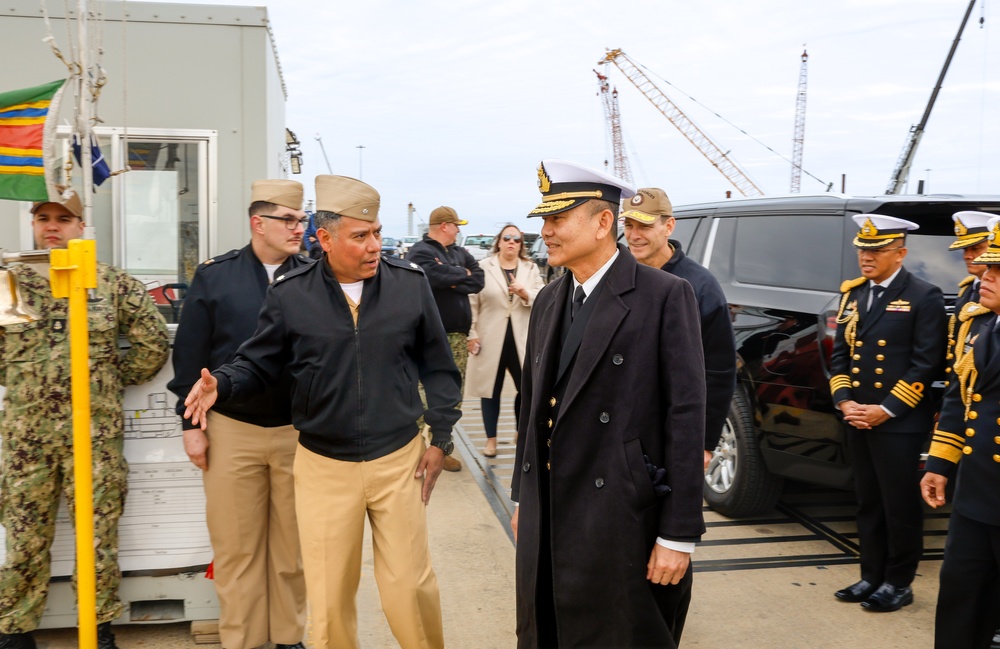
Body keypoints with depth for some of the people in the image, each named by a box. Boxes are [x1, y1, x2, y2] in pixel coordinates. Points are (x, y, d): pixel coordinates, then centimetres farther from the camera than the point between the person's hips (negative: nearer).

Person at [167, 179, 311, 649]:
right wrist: (191, 424, 0)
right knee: (235, 544, 9)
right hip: (232, 430, 0)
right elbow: (190, 355, 3)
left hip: (300, 431, 0)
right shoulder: (214, 277, 1)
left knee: (293, 542, 10)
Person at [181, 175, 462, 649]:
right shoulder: (289, 295, -6)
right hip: (323, 467, 0)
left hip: (399, 459, 0)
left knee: (410, 587, 7)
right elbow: (258, 364, 4)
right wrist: (221, 384, -17)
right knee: (328, 594, 11)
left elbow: (439, 369, 5)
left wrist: (440, 438, 2)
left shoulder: (411, 283, -3)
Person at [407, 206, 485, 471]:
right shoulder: (420, 252, -6)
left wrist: (451, 280, -12)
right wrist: (462, 274, -7)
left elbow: (479, 280, 4)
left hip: (458, 334, 7)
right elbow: (436, 276, -25)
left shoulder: (460, 252, 16)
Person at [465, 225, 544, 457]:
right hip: (490, 340, -2)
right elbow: (472, 303, 0)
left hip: (522, 340, 2)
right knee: (491, 390, 4)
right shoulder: (484, 267, 3)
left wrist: (525, 294, -16)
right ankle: (491, 438, 17)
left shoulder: (531, 268, 12)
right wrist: (472, 334, -6)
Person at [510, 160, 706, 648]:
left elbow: (686, 417, -13)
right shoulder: (548, 302, 10)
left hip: (620, 520, -6)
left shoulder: (665, 296, -11)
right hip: (545, 516, 6)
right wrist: (522, 497, 17)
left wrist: (678, 535, -14)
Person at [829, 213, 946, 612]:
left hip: (899, 424, -6)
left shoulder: (923, 297, -6)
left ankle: (898, 584, 18)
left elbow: (926, 364, -11)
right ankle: (872, 576, 25)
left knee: (900, 507, 4)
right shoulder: (852, 294, 13)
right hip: (857, 420, 6)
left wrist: (886, 409, -15)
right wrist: (844, 401, -2)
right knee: (868, 504, 14)